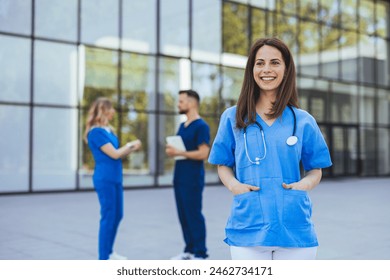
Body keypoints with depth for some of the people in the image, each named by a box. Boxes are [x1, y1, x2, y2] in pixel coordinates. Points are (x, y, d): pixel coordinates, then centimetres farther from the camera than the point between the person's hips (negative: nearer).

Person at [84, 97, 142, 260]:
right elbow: (114, 154, -16)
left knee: (117, 216, 15)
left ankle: (108, 252, 28)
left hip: (115, 178, 9)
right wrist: (131, 144, -3)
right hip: (104, 179, -9)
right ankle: (103, 258, 6)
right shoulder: (96, 132, -14)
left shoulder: (108, 130, 13)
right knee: (108, 217, -4)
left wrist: (132, 148, 3)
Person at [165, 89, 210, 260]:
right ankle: (189, 250, 21)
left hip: (193, 179, -8)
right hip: (179, 177, 9)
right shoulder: (182, 126, 14)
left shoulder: (201, 126, -12)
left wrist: (179, 153, -19)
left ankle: (200, 253, 7)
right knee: (183, 215, 11)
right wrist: (171, 150, 0)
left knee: (194, 215, -2)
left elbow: (203, 153, -20)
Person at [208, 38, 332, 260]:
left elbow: (316, 169, 12)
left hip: (295, 228, 1)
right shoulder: (233, 117, 6)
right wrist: (233, 185, -10)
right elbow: (224, 165, 11)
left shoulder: (303, 121, 7)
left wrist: (305, 184, -9)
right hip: (248, 227, 0)